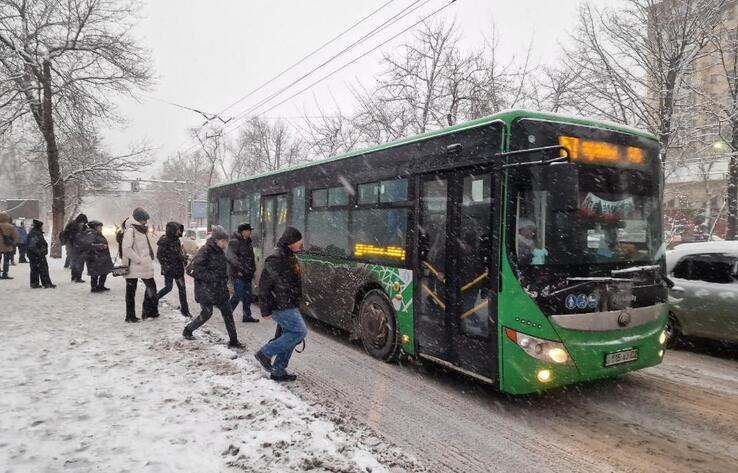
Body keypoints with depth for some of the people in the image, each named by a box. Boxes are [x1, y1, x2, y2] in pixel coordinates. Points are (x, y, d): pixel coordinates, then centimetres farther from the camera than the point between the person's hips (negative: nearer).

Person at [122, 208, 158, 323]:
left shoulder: (142, 230, 13)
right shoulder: (130, 230, -14)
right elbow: (126, 249, -23)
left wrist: (149, 258, 10)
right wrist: (139, 260, -20)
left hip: (144, 266, 8)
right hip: (133, 267, -8)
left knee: (151, 287, 10)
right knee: (131, 291, 4)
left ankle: (149, 312, 18)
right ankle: (130, 316, 13)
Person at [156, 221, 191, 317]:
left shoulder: (177, 240, 7)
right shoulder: (164, 241, -14)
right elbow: (159, 256, -13)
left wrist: (184, 258, 5)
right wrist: (166, 266, -18)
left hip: (178, 268, 6)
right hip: (169, 269, -6)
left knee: (182, 288, 3)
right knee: (168, 287, -3)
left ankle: (184, 310, 8)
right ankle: (154, 299, 26)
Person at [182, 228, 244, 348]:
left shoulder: (220, 252, 7)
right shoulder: (205, 251, -17)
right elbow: (194, 269, -22)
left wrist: (224, 282, 8)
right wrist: (210, 277, -23)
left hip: (219, 290, 7)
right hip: (206, 290, -7)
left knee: (228, 313, 4)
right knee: (206, 314, 5)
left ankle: (233, 340, 10)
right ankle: (187, 330, 32)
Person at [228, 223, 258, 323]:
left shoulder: (248, 242, 16)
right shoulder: (234, 242, -12)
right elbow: (231, 256, -26)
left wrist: (253, 268, 16)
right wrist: (240, 267, -36)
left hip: (247, 274, 9)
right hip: (237, 273, -9)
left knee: (247, 295, 10)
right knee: (238, 295, -8)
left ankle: (247, 316, 19)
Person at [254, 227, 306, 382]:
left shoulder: (290, 257, 10)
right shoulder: (275, 259, -20)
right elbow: (264, 286, -19)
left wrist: (296, 303, 20)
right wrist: (265, 310, -16)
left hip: (290, 306, 10)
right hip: (282, 307, -10)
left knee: (290, 335, 12)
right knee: (300, 331, -9)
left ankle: (278, 371, 22)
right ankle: (265, 353, 1)